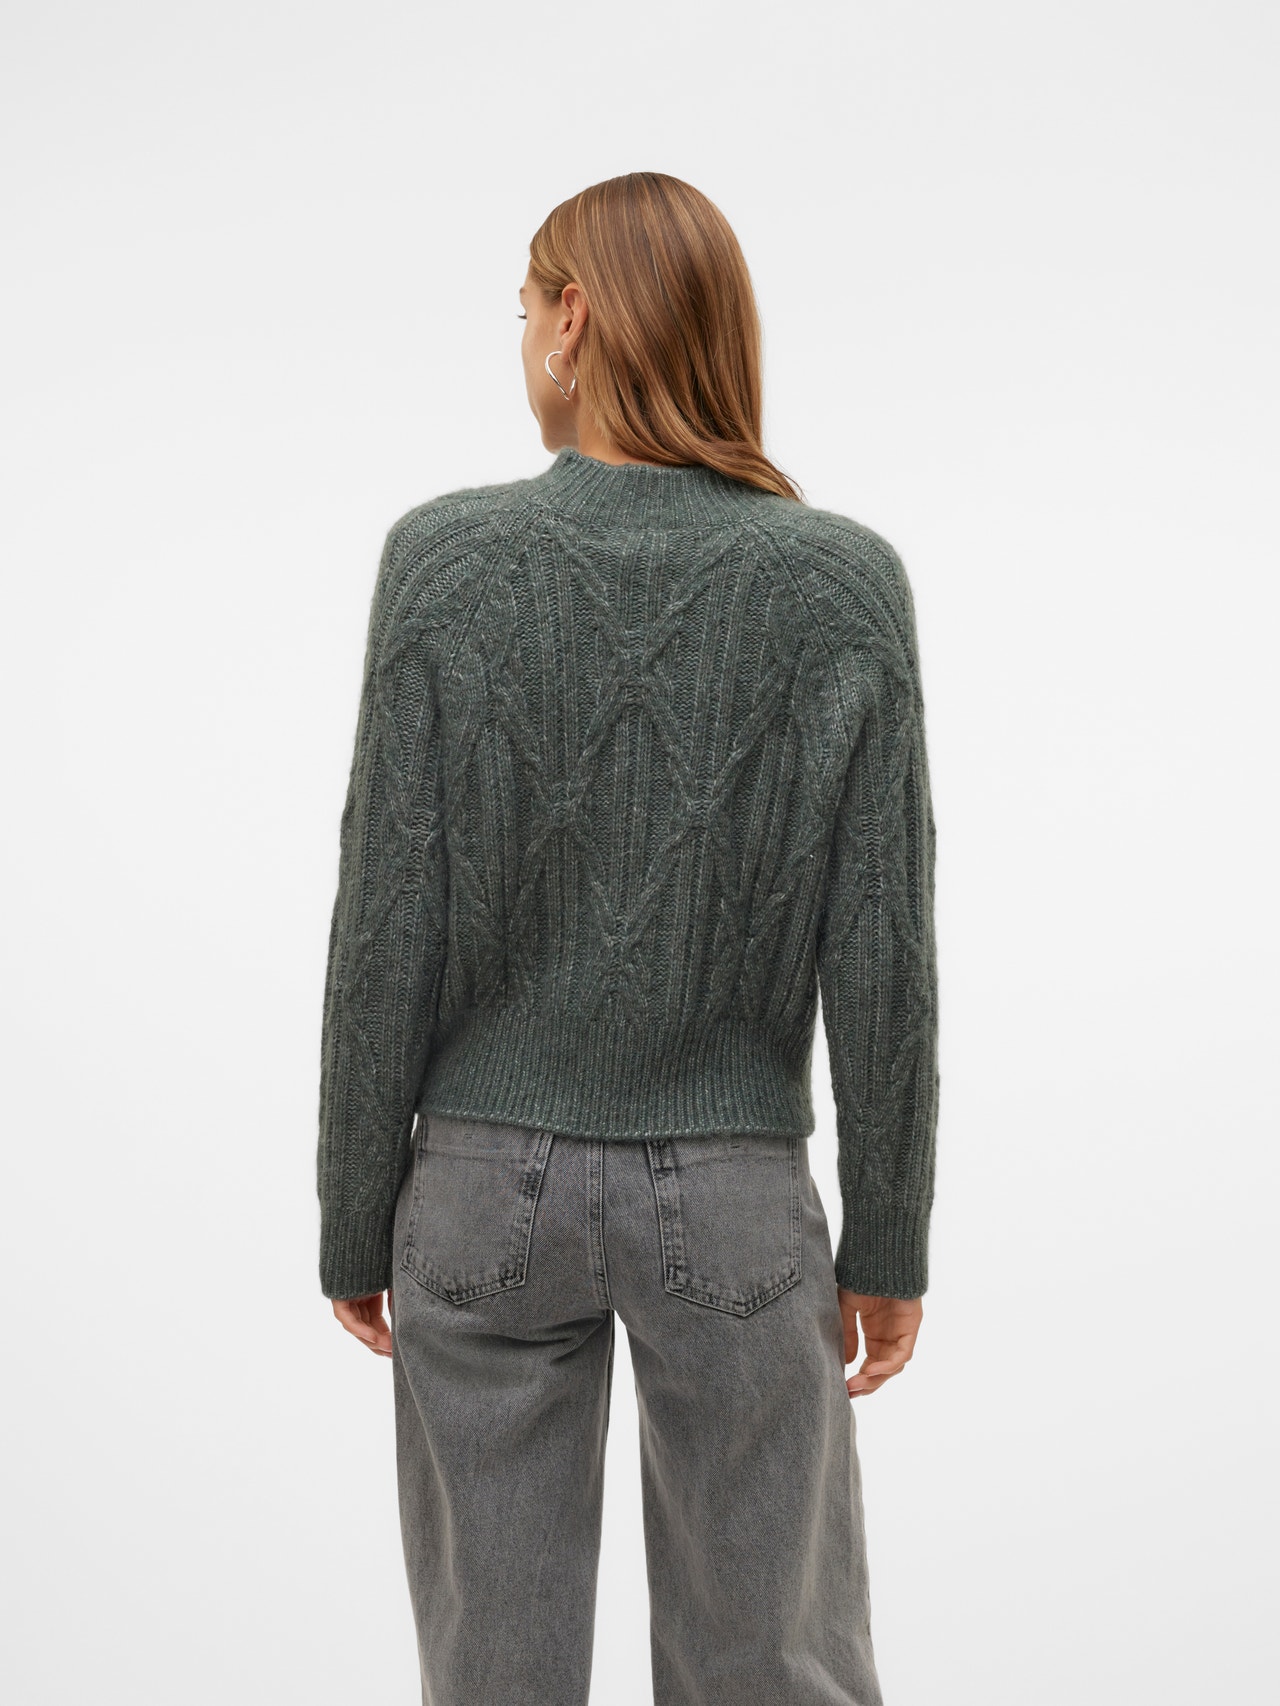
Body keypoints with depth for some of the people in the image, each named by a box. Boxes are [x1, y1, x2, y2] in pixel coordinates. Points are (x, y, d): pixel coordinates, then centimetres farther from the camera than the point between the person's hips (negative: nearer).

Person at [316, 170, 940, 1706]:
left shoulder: (447, 562, -11)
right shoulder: (847, 585, -9)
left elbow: (387, 933, -9)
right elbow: (880, 955, -8)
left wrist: (355, 1222, 2)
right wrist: (890, 1239, 4)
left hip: (489, 1181, 0)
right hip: (732, 1198, 0)